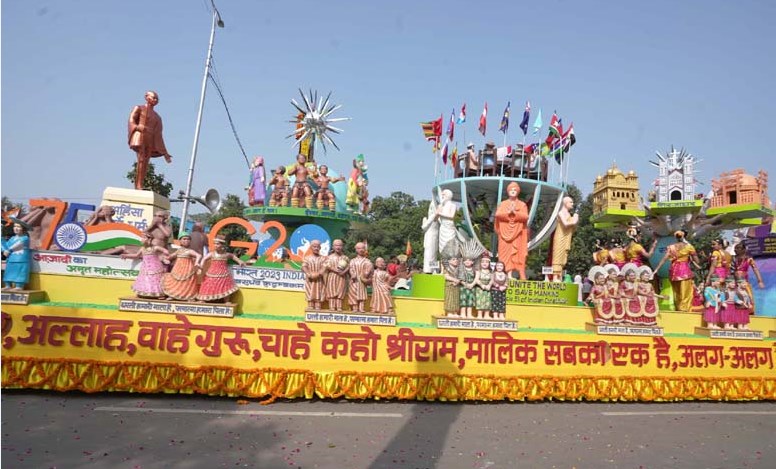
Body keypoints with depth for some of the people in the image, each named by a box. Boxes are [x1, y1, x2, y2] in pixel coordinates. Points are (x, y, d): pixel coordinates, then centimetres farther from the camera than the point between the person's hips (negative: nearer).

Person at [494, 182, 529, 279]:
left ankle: (522, 277, -7)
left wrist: (515, 212, -16)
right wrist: (508, 212, -16)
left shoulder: (522, 204, 10)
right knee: (507, 252, -4)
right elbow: (498, 214, -5)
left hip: (518, 232, -1)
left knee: (518, 253, -6)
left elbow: (525, 217, -5)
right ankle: (509, 275, -3)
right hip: (505, 232, 1)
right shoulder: (503, 204, 12)